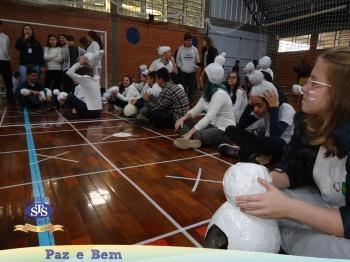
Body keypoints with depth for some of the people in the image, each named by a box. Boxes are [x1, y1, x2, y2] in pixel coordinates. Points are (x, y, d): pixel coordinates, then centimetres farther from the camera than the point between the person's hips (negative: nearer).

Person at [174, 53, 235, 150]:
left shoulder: (220, 94, -22)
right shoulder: (208, 92, 7)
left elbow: (209, 117, -30)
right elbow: (197, 109, 5)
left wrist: (190, 132, -35)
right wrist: (183, 118, -12)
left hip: (224, 130, -10)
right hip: (212, 126, 10)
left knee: (197, 135, -38)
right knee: (183, 124, -8)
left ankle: (191, 139, -12)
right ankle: (191, 140, -29)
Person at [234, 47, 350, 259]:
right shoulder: (309, 122, -9)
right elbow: (291, 169, -1)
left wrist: (288, 208, -36)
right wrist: (259, 181, -20)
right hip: (325, 204, 5)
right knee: (261, 205, -10)